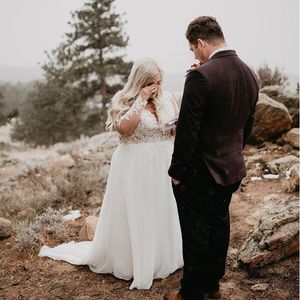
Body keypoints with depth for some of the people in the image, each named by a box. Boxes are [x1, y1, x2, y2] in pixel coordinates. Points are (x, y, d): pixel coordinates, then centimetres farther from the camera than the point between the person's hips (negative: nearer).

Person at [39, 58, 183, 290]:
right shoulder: (124, 101, -7)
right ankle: (129, 261, 26)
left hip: (163, 166, 5)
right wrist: (141, 100, -20)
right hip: (135, 168, -5)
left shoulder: (167, 98, 5)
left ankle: (162, 259, 35)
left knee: (162, 214, 16)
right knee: (132, 216, 6)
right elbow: (124, 128, -24)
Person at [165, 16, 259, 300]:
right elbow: (247, 125, 10)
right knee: (219, 226, 21)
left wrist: (176, 172, -10)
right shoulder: (250, 74, 2)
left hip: (200, 173, -8)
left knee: (196, 235, 8)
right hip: (232, 168, 8)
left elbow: (187, 131, -21)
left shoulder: (201, 76, -23)